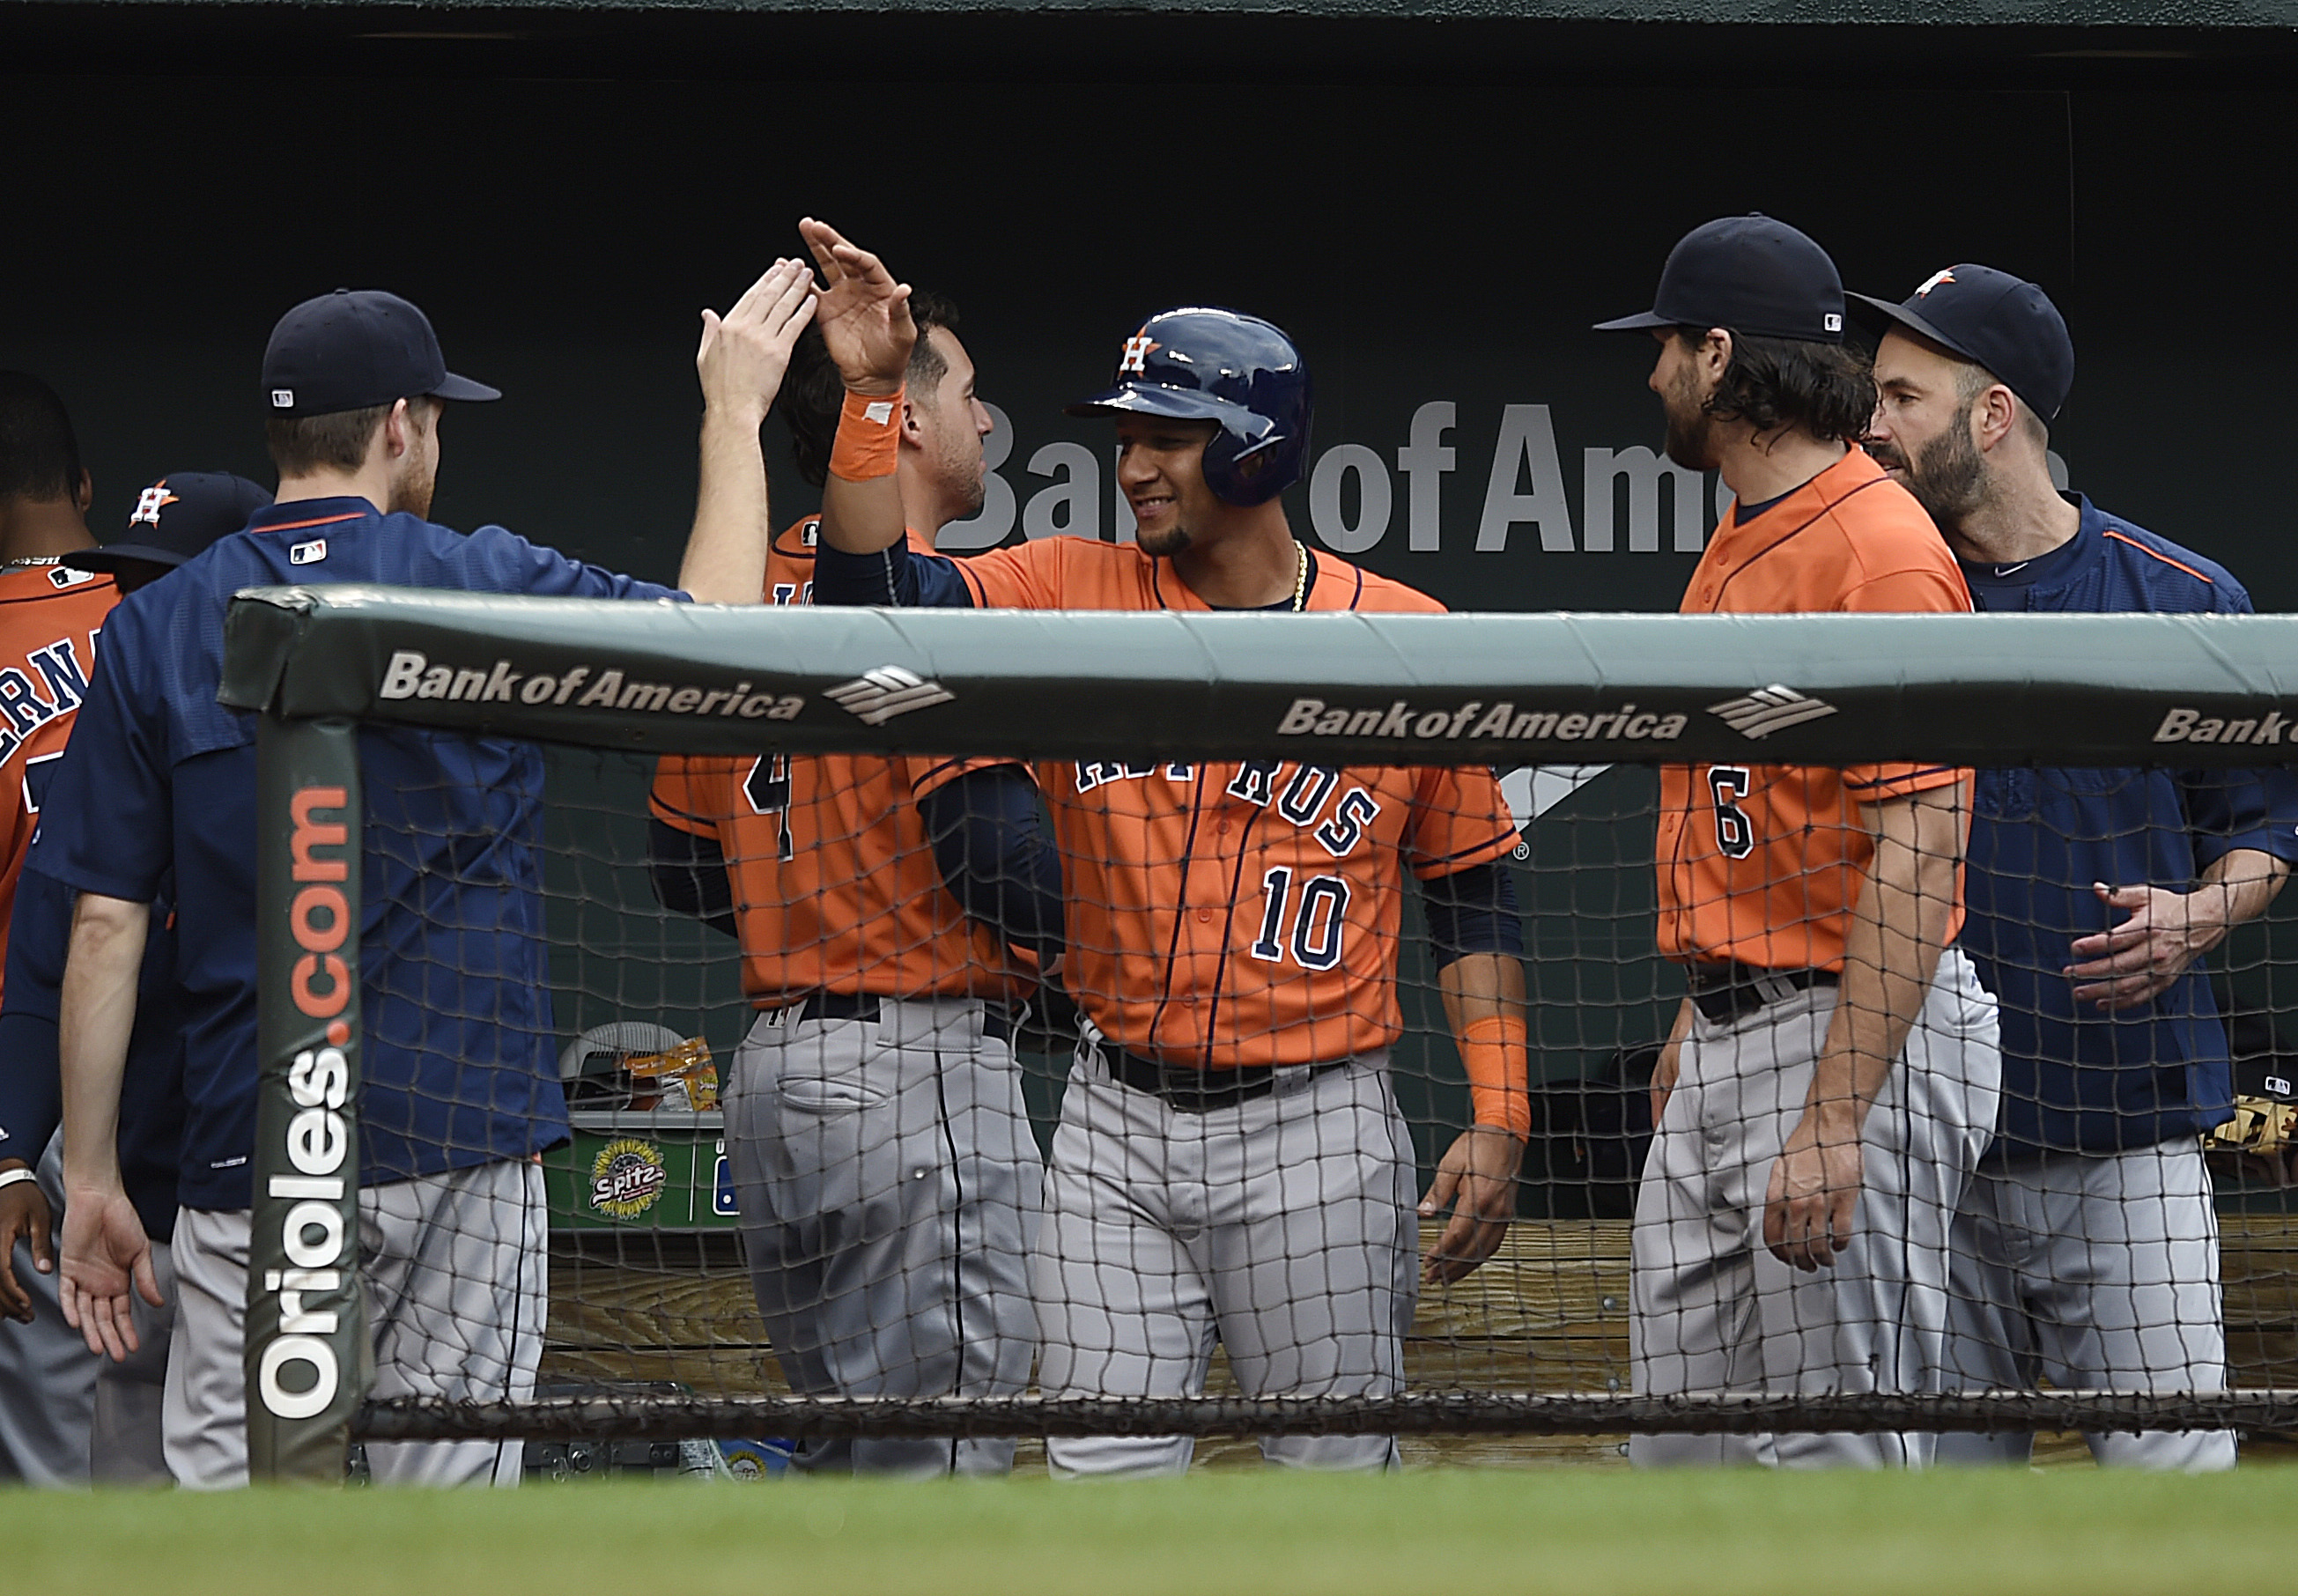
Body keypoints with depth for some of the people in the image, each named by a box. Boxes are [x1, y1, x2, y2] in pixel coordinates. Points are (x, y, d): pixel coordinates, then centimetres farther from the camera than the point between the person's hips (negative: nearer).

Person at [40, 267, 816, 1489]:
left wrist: (89, 1180, 6)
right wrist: (735, 411, 25)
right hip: (459, 1152, -1)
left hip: (247, 1159, 1)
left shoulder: (154, 630, 3)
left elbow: (105, 928, 1)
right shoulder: (482, 586, -2)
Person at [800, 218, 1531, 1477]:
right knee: (1104, 1472, 1)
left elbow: (1472, 893, 5)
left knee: (1335, 1475, 1)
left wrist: (1498, 1118, -2)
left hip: (1313, 1133, -2)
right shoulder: (1075, 595, 4)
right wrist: (871, 393, -17)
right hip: (1118, 1126, 2)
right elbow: (872, 595, -9)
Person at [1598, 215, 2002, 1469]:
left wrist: (1834, 1121, -26)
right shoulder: (1738, 547, 15)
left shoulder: (1878, 552, -17)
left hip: (1857, 1033, -10)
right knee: (1682, 1444, 11)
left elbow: (1918, 855, -22)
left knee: (1833, 1457, -8)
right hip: (1729, 1043, 10)